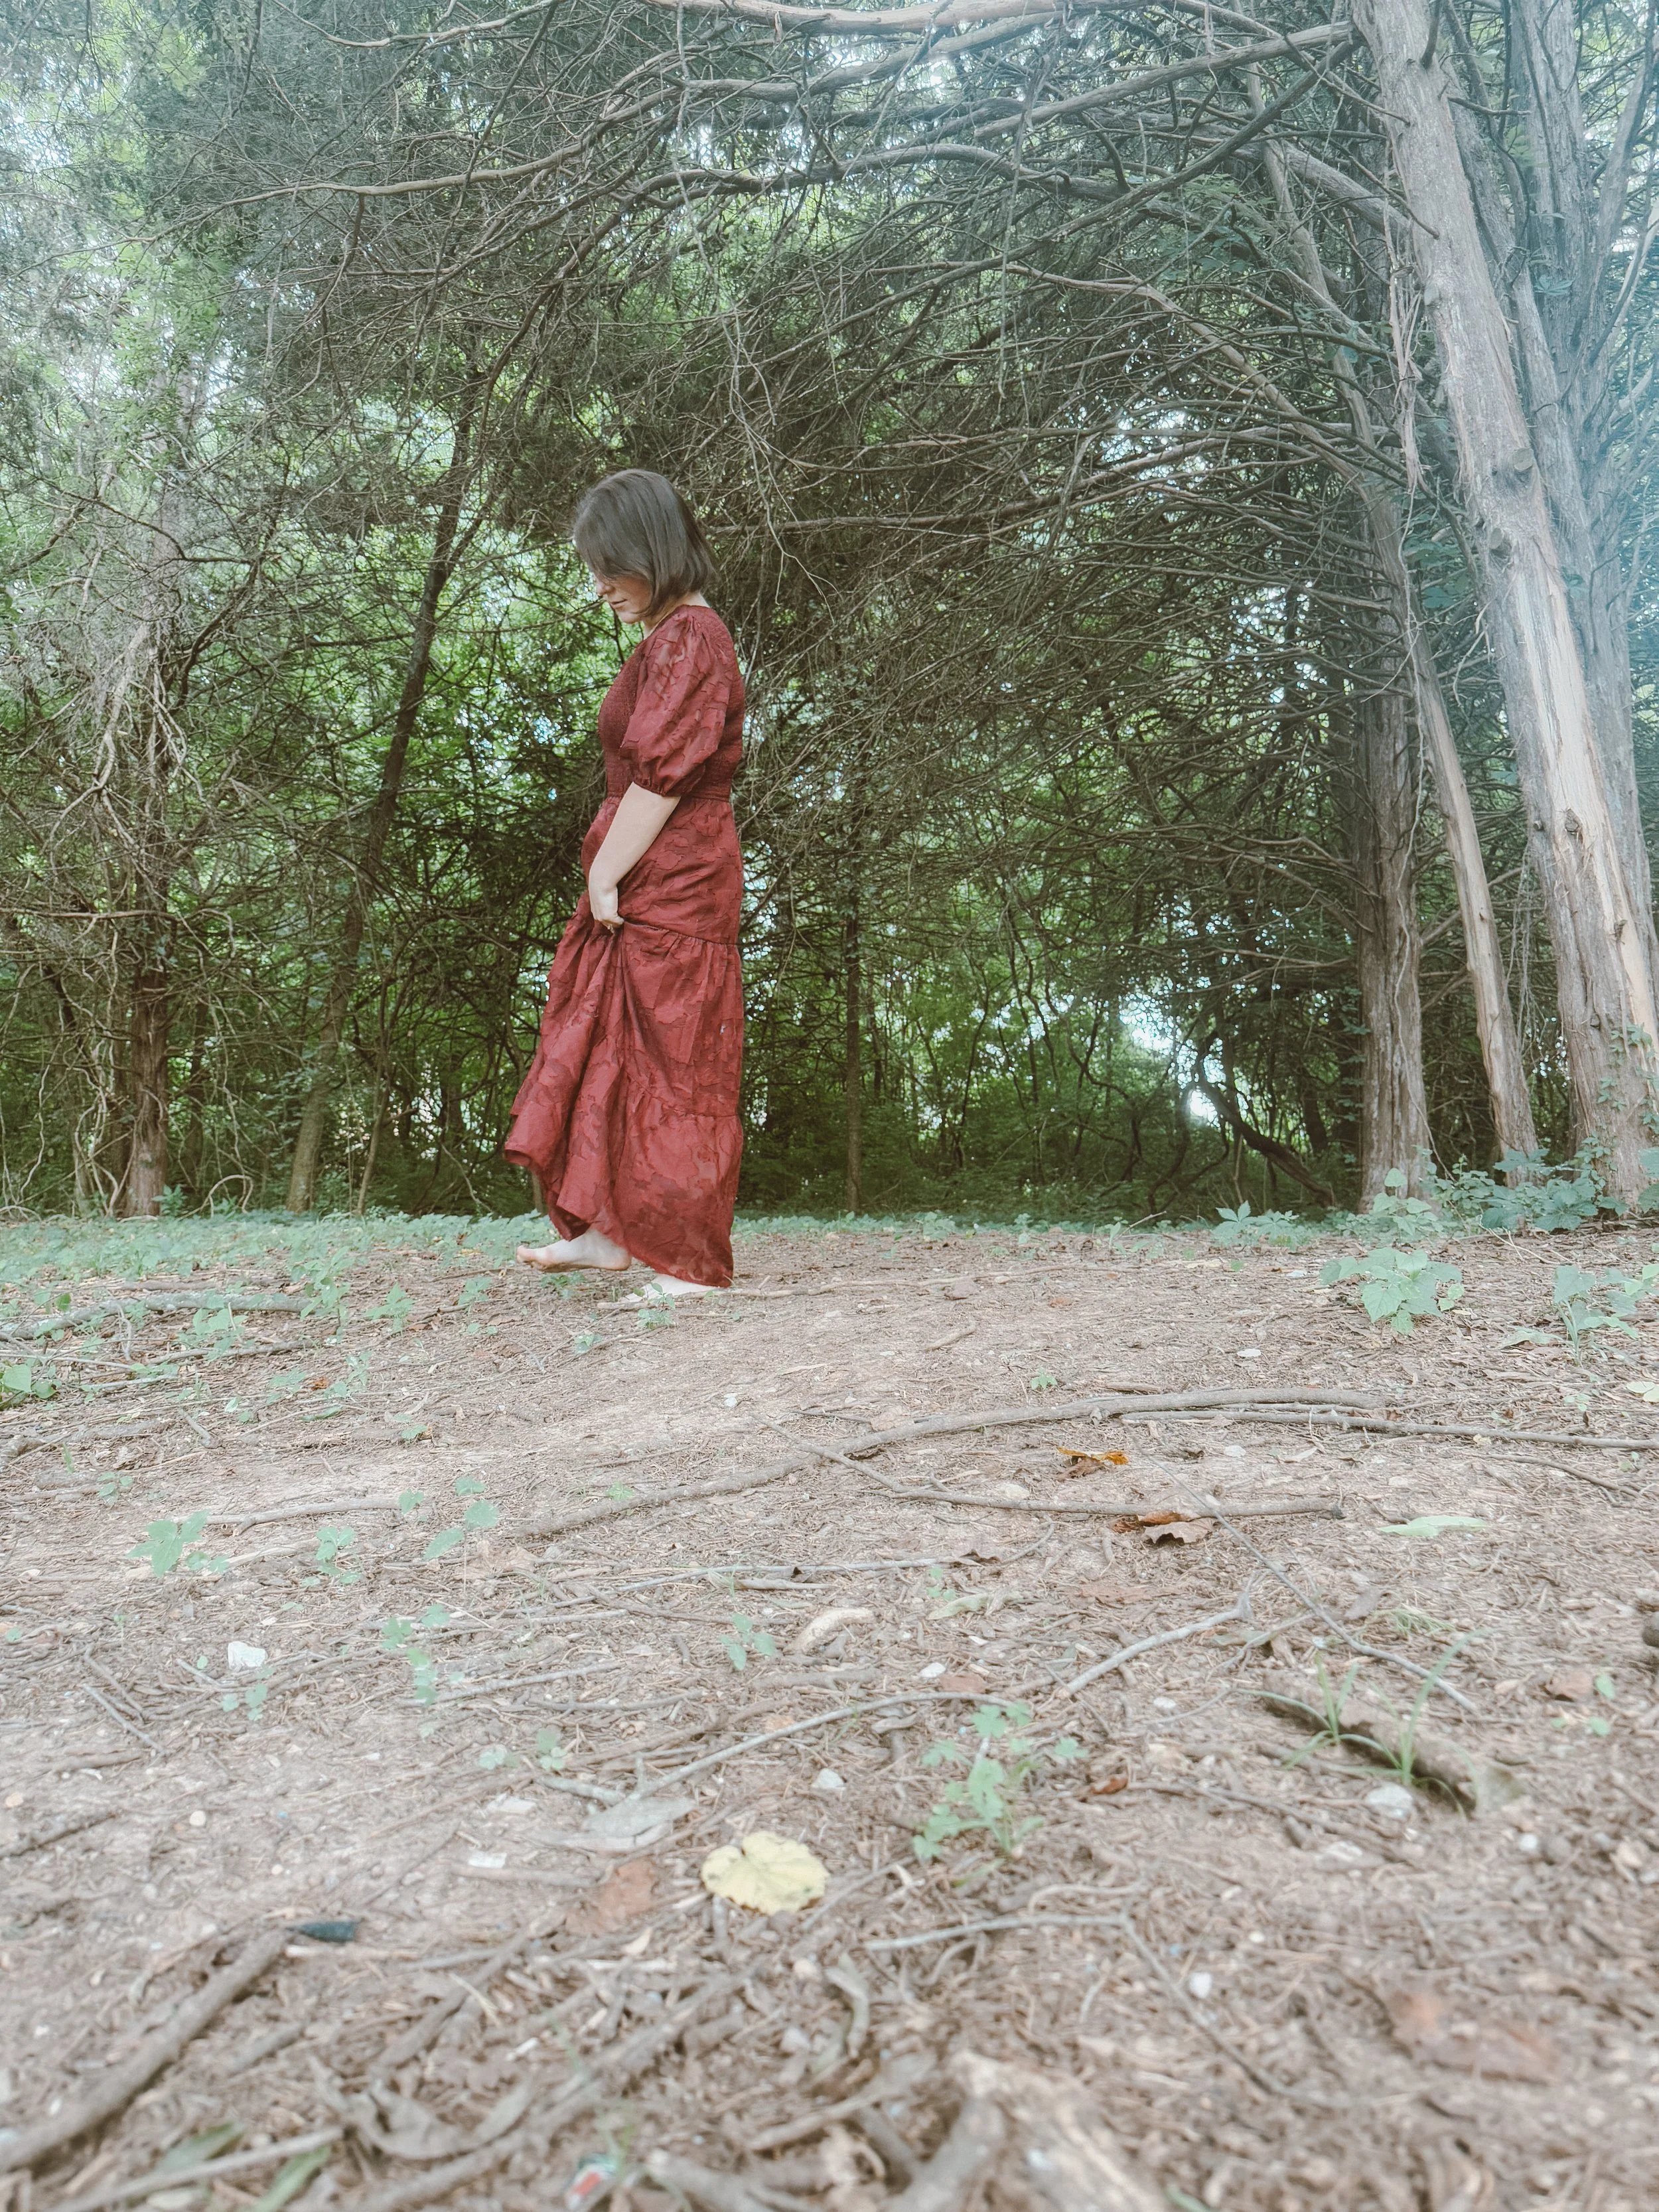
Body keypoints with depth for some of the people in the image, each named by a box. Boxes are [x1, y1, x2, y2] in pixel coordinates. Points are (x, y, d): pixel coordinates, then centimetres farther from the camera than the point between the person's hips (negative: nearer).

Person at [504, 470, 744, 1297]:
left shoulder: (690, 638, -12)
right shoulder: (663, 643, 18)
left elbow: (662, 777, -19)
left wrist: (606, 876, -13)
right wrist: (605, 873, 10)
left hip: (674, 887, -10)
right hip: (638, 887, 10)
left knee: (670, 1061, -5)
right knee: (601, 1049, 13)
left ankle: (689, 1265, 4)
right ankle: (605, 1229, 23)